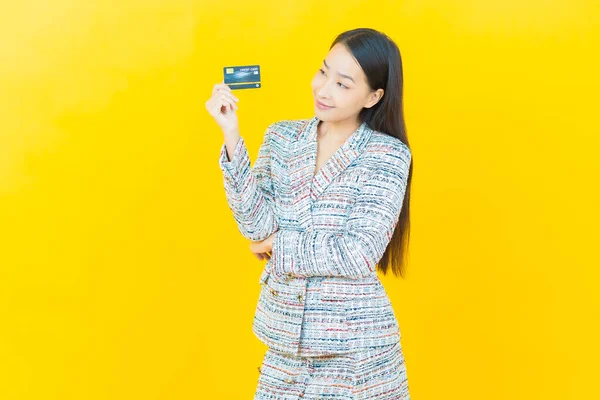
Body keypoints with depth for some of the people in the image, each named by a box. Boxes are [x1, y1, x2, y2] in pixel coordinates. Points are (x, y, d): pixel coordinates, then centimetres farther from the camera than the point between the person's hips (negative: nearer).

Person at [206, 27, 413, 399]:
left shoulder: (388, 154, -10)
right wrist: (231, 135, -16)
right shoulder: (282, 137, 1)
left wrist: (278, 244, -9)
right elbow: (257, 225, -10)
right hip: (286, 338, 4)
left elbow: (360, 253, -17)